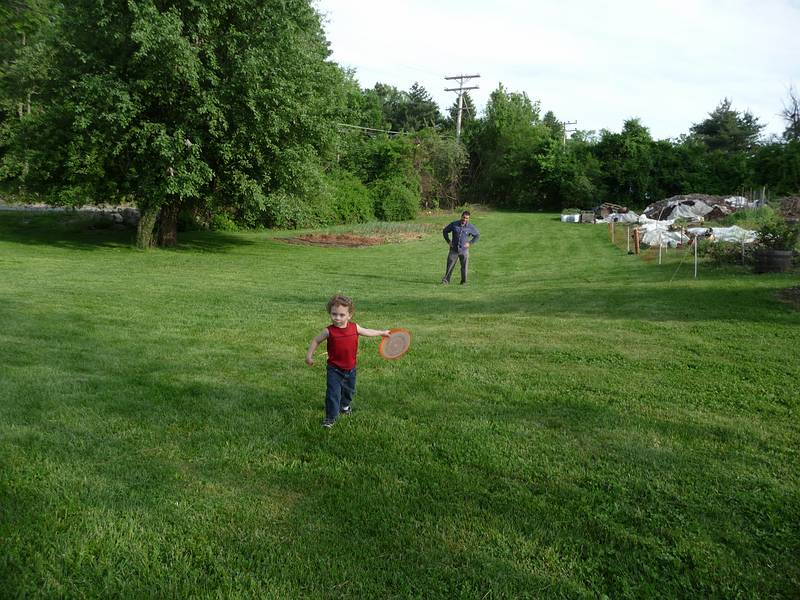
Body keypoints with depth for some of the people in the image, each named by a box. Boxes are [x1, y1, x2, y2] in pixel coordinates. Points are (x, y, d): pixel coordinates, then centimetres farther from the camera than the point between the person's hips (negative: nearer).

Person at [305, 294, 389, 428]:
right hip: (334, 369, -4)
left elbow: (367, 332, 12)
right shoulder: (329, 331, -18)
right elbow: (316, 341, -4)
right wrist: (309, 355, -7)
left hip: (350, 368, 4)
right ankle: (330, 418, 1)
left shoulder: (355, 327, -9)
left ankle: (345, 405, 54)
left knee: (349, 390, 25)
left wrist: (382, 332, 19)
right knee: (333, 393, -11)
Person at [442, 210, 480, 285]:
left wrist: (470, 243, 0)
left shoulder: (470, 227, -4)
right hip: (454, 249, 0)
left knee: (464, 267, 1)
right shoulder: (454, 224, -4)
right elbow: (445, 231, 9)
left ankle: (463, 281, 16)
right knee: (449, 266, 0)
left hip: (464, 250, 0)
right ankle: (446, 280, 15)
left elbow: (477, 235, 10)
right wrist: (448, 241, 0)